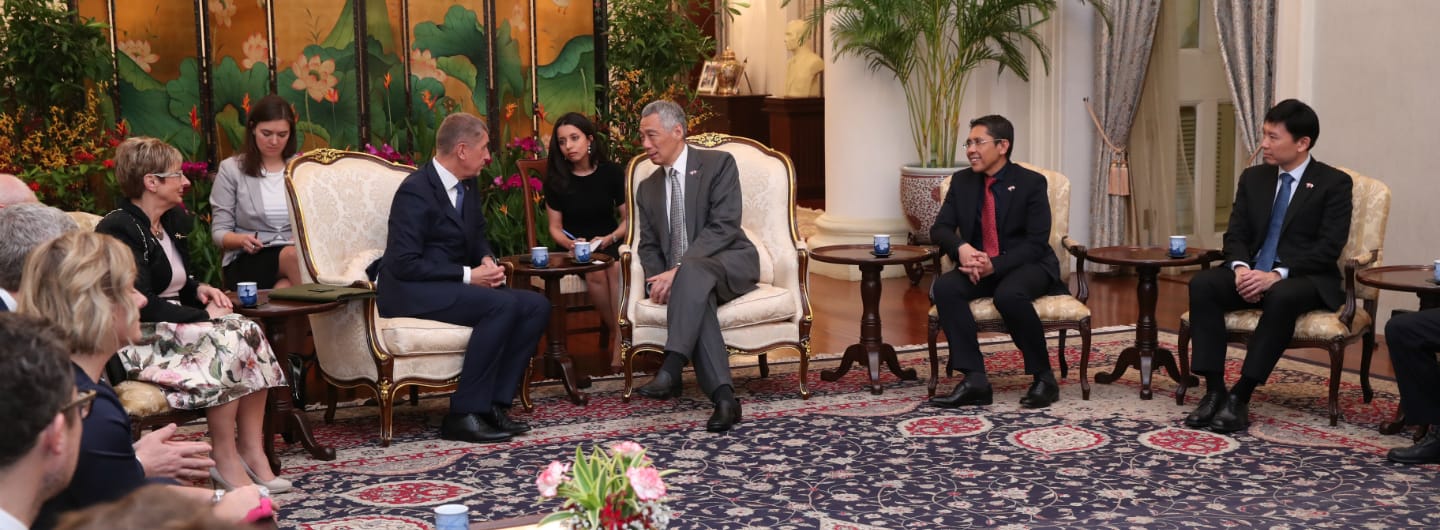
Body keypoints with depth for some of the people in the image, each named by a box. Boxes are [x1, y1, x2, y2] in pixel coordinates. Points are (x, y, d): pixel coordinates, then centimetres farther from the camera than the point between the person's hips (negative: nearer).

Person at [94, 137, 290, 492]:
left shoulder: (174, 220, 13)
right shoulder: (119, 230, -15)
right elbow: (142, 306, -22)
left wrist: (198, 289, 4)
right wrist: (203, 315, -18)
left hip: (176, 325, 8)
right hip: (137, 340, -8)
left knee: (250, 333, -18)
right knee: (227, 344, -29)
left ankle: (252, 449, -19)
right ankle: (224, 458, -19)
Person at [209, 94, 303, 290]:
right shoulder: (231, 169, 6)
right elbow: (219, 232, 4)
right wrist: (242, 240, -19)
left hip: (298, 252, 2)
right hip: (248, 261, -2)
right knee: (293, 256, -37)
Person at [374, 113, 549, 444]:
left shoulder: (467, 187, 11)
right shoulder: (416, 191, -16)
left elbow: (477, 239, 24)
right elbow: (404, 264, -21)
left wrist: (487, 261, -1)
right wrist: (468, 276, -20)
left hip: (453, 286, 9)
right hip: (410, 293, -9)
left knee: (536, 305, -8)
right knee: (502, 305, -30)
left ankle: (495, 403, -10)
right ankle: (463, 414, -26)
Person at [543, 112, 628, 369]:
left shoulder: (611, 172, -1)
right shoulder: (556, 178, 0)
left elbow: (628, 218, 1)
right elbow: (555, 227, 2)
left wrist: (610, 238, -17)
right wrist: (571, 244, -19)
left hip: (609, 243, 0)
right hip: (574, 247, 0)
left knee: (616, 267, -35)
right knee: (595, 273, -33)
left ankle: (620, 339, -28)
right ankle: (618, 333, -16)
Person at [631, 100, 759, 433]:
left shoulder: (719, 164, -1)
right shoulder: (647, 188, 18)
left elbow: (724, 226, -13)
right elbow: (649, 246, 15)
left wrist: (678, 269, -22)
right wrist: (658, 279, -9)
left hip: (729, 265, -3)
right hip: (682, 277, 4)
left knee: (693, 271, -38)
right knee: (693, 298, -34)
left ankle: (671, 370, -51)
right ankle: (723, 396, -43)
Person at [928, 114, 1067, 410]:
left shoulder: (1031, 183, -8)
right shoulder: (962, 181, 4)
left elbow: (1036, 242, -13)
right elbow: (940, 229, 1)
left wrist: (996, 264, -28)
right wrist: (962, 248, -23)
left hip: (1026, 266, -4)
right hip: (979, 265, 4)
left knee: (1009, 294, -38)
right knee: (944, 288, -27)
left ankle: (1044, 378, -18)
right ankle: (975, 380, -27)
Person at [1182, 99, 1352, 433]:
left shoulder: (1334, 183, -3)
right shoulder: (1253, 178, 12)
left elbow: (1328, 248, -12)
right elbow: (1236, 234, 9)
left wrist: (1278, 274, -24)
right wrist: (1240, 268, -14)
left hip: (1304, 279, -4)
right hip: (1253, 272, 5)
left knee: (1282, 297, -39)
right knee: (1202, 284, -25)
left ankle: (1241, 396, -33)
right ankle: (1214, 390, -27)